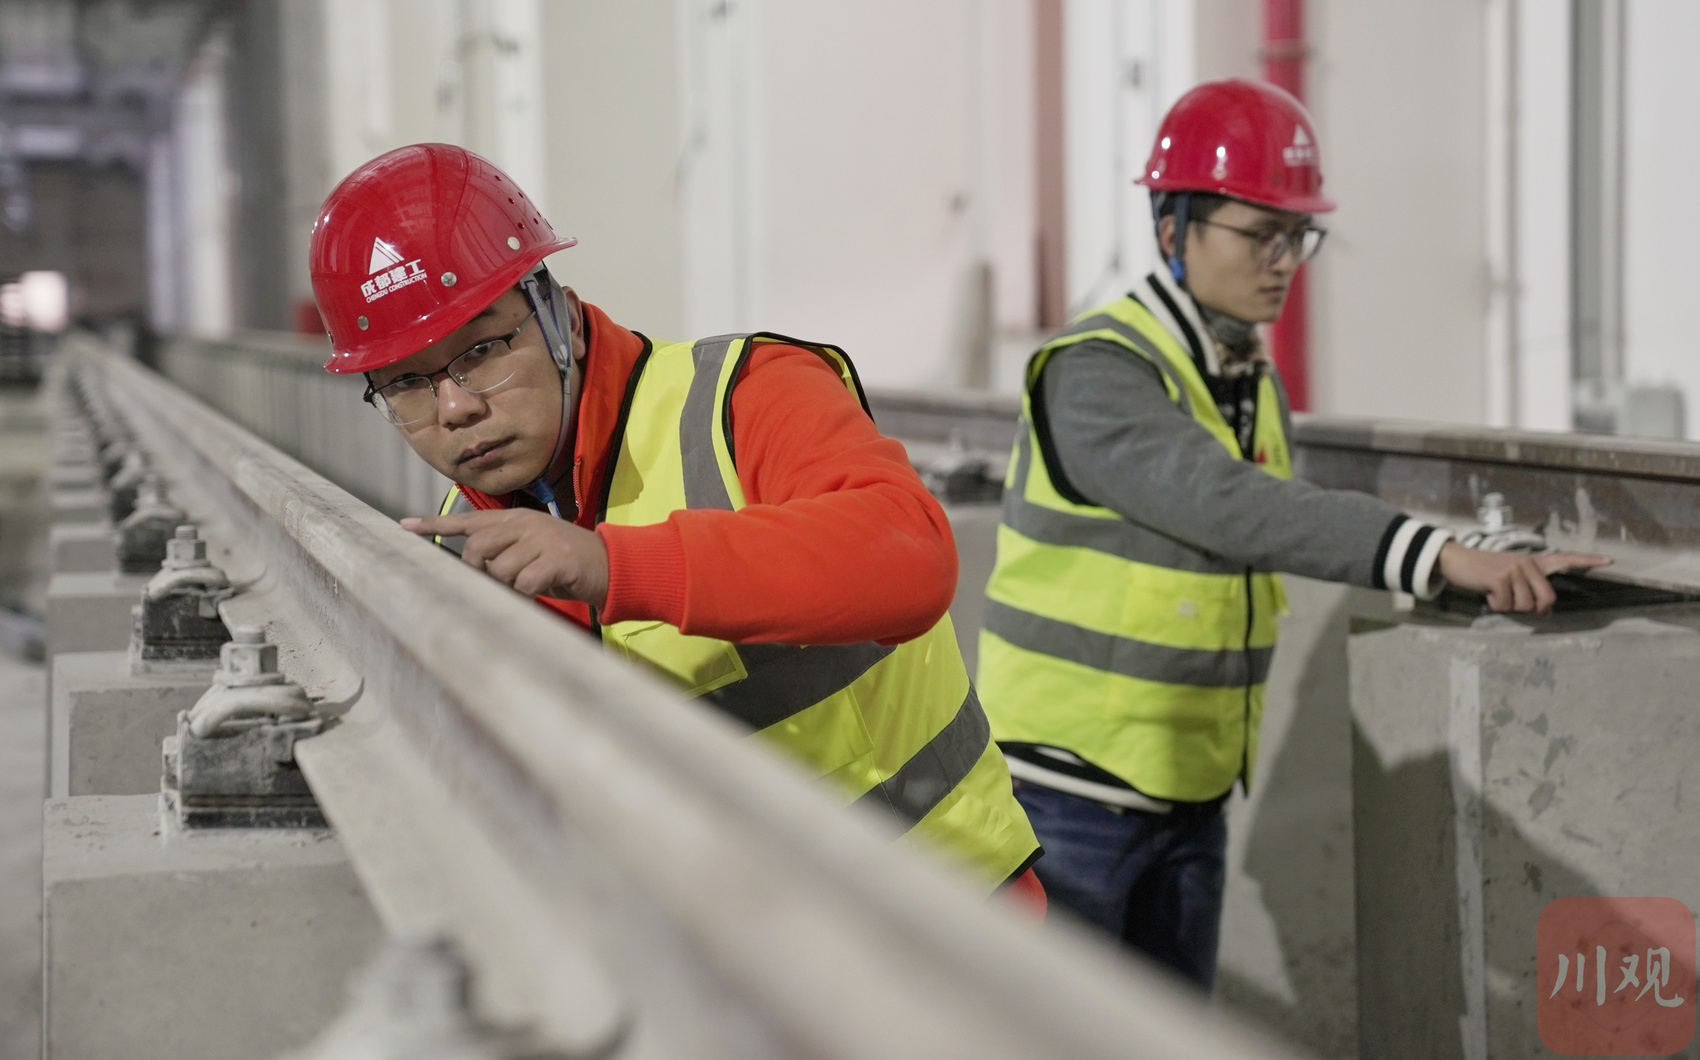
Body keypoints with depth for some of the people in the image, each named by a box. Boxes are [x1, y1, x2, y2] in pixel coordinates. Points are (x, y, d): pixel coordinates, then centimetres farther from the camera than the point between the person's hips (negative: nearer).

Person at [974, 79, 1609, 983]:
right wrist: (1441, 554, -41)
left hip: (1189, 798, 8)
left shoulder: (1257, 386, 10)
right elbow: (1229, 508, -33)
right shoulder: (1094, 375, -19)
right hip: (1068, 795, -8)